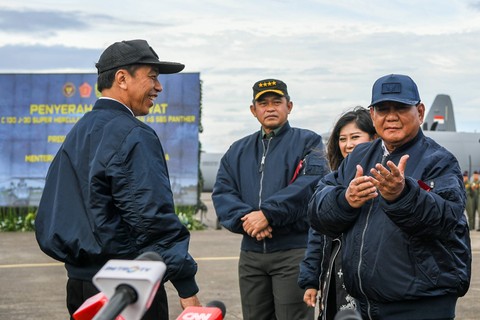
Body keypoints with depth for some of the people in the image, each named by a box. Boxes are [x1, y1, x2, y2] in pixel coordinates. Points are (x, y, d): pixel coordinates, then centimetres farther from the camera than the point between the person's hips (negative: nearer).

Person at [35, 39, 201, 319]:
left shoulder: (79, 132, 13)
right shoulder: (133, 135, -14)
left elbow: (48, 217, 17)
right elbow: (153, 217, -21)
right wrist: (187, 288, -19)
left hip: (79, 286, 9)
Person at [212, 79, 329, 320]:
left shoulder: (307, 142, 3)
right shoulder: (238, 151, 18)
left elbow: (312, 182, -14)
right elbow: (222, 193, 7)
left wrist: (268, 213, -20)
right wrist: (244, 217, -14)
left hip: (294, 251, -5)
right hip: (251, 254, 5)